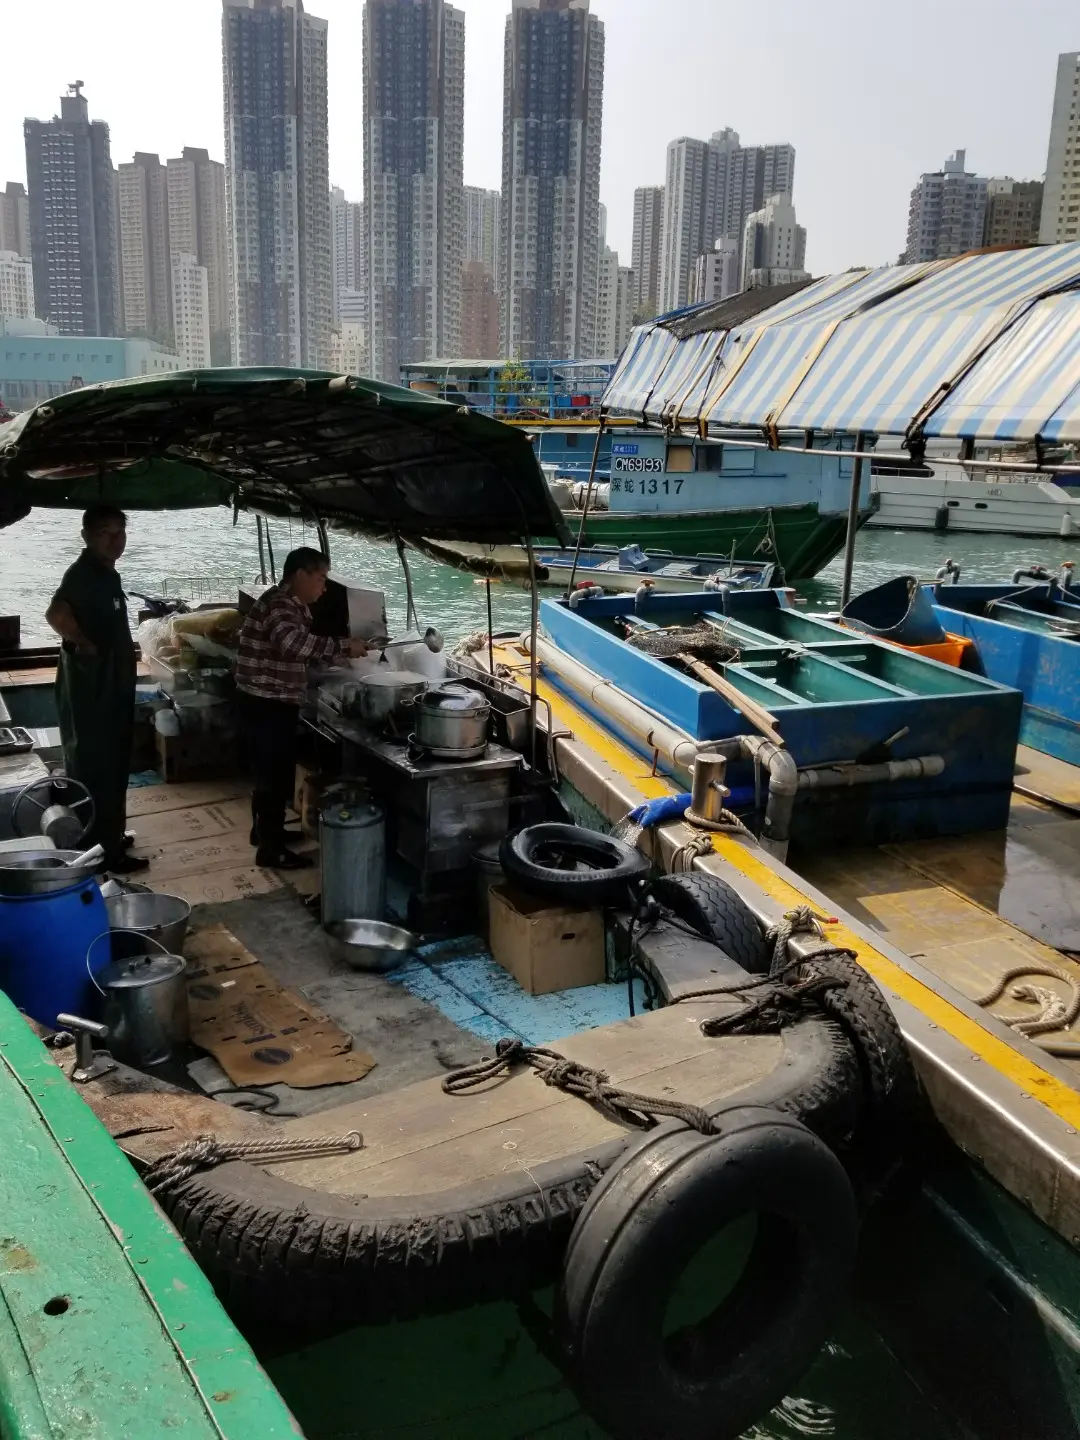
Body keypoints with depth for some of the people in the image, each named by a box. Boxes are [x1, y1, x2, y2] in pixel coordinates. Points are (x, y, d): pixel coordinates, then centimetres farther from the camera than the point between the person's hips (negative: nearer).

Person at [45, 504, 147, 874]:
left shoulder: (105, 573, 12)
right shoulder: (83, 573, -19)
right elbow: (56, 614, -37)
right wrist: (87, 646, -24)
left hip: (111, 688, 10)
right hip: (91, 692, -10)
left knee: (111, 766, 19)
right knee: (95, 769, 0)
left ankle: (109, 837, 31)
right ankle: (101, 851, 8)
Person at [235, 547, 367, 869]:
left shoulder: (294, 605, 13)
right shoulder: (278, 602, -20)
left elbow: (302, 650, 17)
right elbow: (292, 643, -39)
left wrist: (347, 651, 7)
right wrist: (344, 647, -35)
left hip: (275, 702, 10)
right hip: (266, 704, -10)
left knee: (271, 771, 22)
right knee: (275, 774, -2)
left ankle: (264, 830, 37)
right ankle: (270, 849, 7)